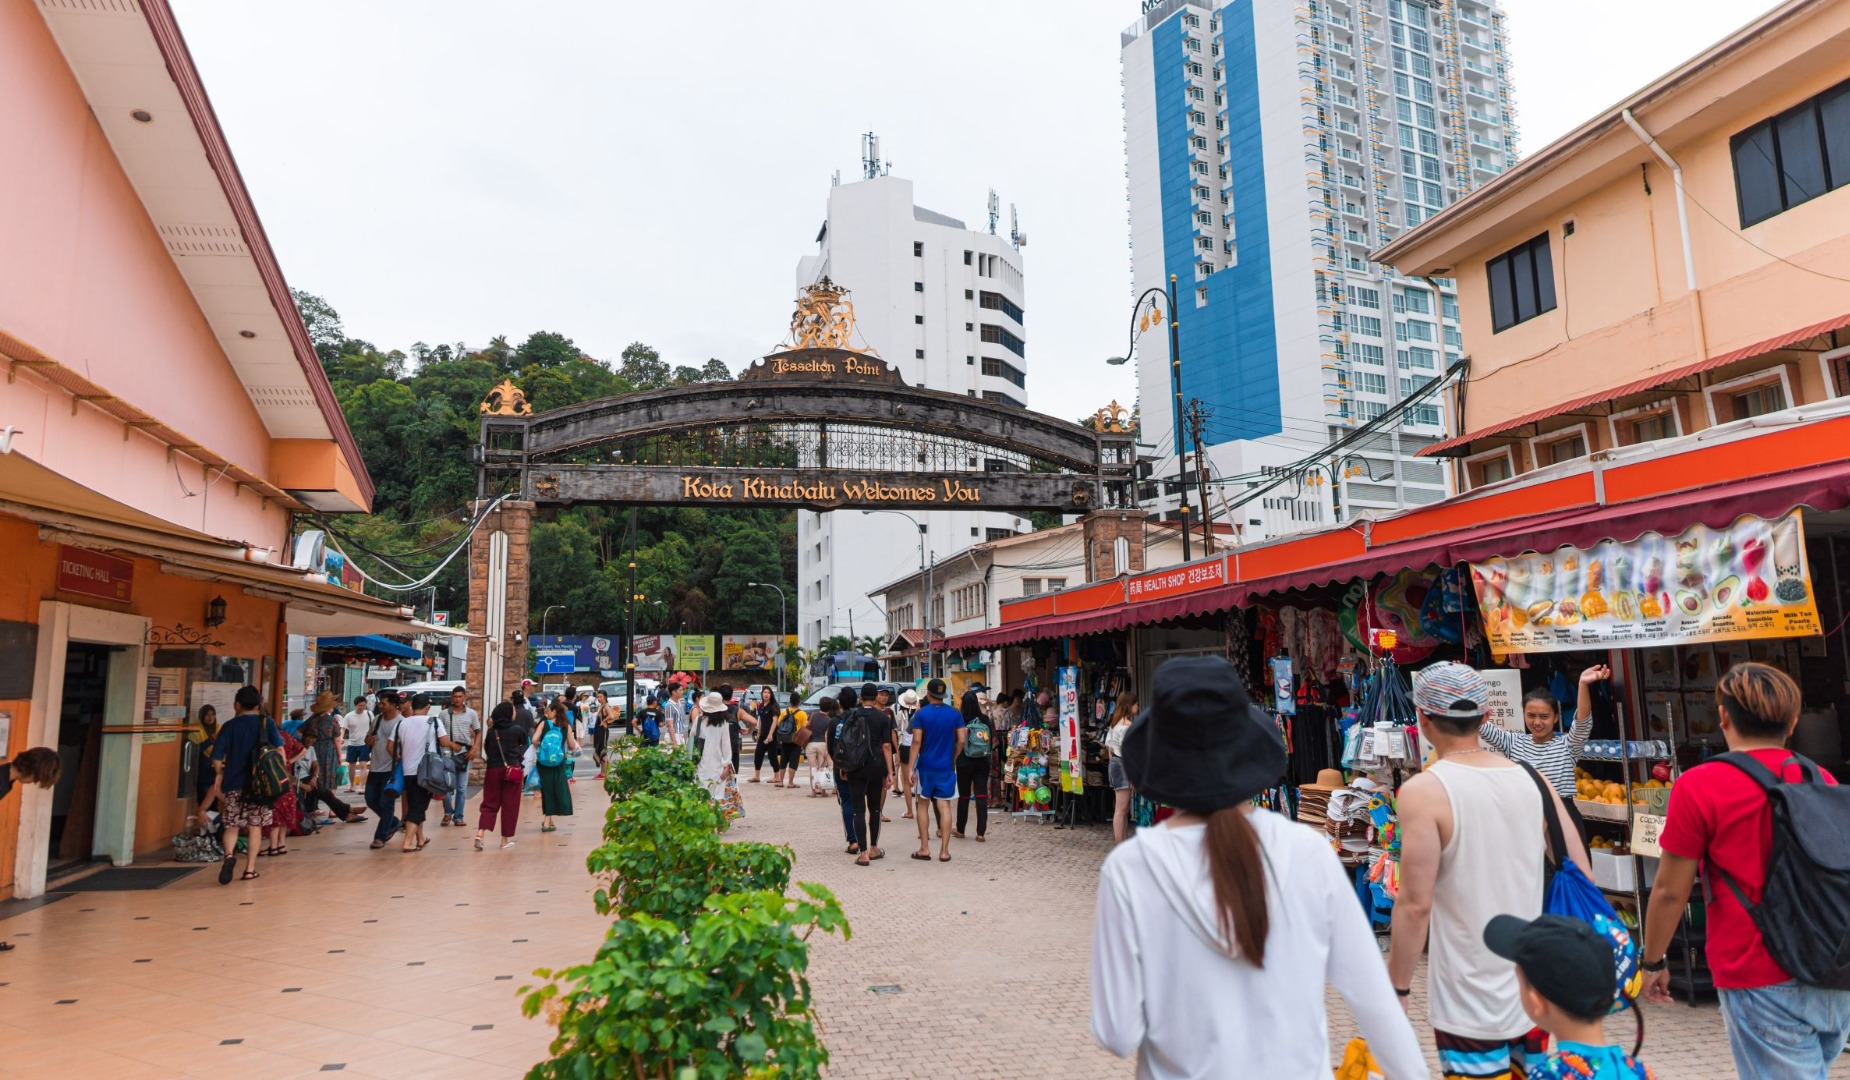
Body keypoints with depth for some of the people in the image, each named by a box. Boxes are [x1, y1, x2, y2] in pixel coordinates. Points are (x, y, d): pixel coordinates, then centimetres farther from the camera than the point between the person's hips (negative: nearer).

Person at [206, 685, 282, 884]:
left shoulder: (229, 726, 2)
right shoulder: (267, 722, 1)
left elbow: (217, 758, -1)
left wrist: (219, 774, 17)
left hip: (234, 783, 0)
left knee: (231, 825, 9)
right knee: (255, 826, 10)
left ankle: (229, 854, -19)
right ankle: (250, 868, 8)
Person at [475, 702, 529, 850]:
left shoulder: (491, 731, 2)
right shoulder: (517, 729, -6)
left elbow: (486, 748, 9)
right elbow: (524, 743, 10)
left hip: (493, 769, 3)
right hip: (512, 770, -3)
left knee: (490, 803, 10)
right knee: (509, 805, 5)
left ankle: (480, 833, -10)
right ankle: (505, 839, 10)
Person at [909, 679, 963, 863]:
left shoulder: (921, 714, -6)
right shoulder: (955, 714, 1)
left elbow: (917, 741, -11)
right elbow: (961, 740, -1)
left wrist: (911, 767, -8)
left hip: (925, 765, -1)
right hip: (946, 766, 1)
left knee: (923, 804, 12)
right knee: (944, 806, 3)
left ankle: (924, 849, 12)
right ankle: (944, 851, 2)